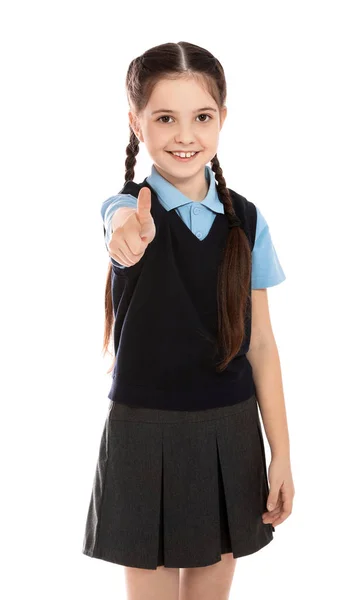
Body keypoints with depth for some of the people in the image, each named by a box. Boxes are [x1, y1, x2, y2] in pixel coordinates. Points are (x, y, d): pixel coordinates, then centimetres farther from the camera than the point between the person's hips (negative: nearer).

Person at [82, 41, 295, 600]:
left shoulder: (246, 220, 0)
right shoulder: (126, 207, -9)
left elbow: (260, 343, 2)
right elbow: (131, 224, -36)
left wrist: (281, 454, 1)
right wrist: (130, 235, -61)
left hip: (229, 433, 3)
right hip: (146, 433, -2)